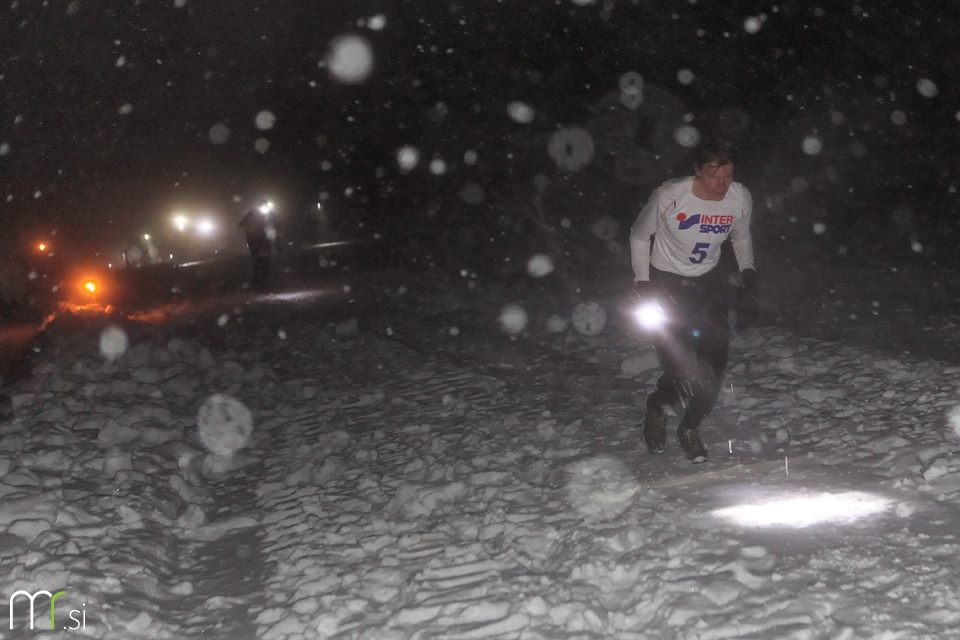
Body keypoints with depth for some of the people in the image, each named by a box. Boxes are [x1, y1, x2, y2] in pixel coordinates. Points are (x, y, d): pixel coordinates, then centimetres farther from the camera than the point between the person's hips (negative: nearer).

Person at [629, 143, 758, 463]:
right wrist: (642, 284, -12)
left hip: (707, 280, 4)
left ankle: (690, 428, 25)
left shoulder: (741, 199, -14)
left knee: (714, 360, -1)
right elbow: (639, 235, -8)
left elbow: (742, 239, 9)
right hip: (664, 280, -4)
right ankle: (656, 407, 25)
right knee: (680, 367, -11)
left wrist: (748, 278, -1)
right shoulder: (668, 197, -26)